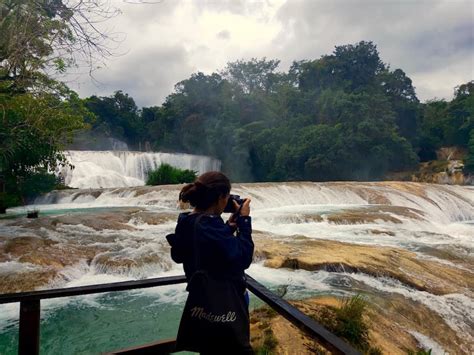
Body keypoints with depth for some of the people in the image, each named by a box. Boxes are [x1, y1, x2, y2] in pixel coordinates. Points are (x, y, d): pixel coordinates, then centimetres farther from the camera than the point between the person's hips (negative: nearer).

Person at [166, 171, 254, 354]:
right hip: (226, 303, -8)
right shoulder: (210, 226, -30)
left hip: (202, 300, 8)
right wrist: (244, 220, -18)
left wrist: (228, 228, 1)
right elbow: (243, 258, -25)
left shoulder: (186, 223, -3)